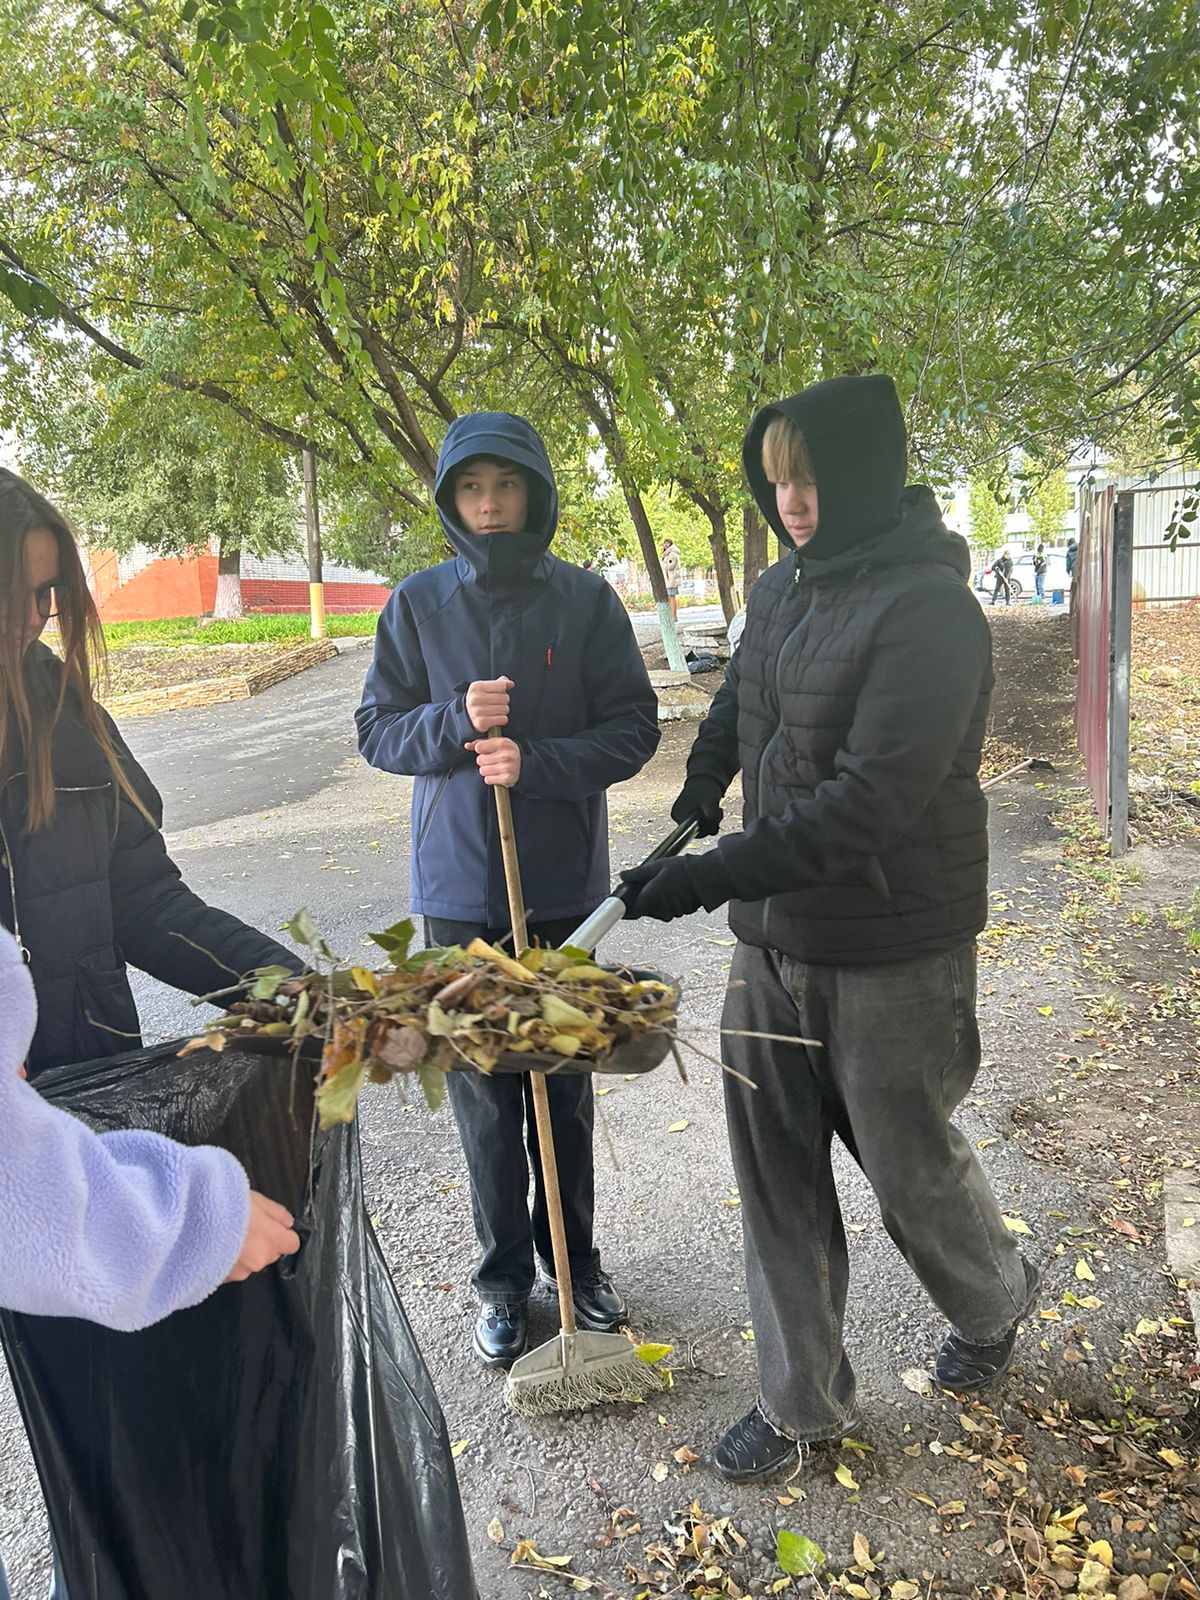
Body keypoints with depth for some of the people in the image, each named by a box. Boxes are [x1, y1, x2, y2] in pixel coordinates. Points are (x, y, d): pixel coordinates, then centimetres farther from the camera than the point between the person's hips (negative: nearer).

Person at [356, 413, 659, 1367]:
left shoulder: (585, 599, -3)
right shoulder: (420, 603, 1)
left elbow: (634, 730, -4)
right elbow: (377, 730, 3)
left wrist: (537, 760, -19)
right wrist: (455, 722, -16)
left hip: (565, 884, 0)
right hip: (459, 887, 1)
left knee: (565, 1086, 12)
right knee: (482, 1091, 9)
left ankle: (575, 1259, 32)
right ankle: (504, 1279, 27)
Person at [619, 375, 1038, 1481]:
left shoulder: (928, 611, -19)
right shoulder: (784, 588, 5)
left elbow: (868, 800, -26)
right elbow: (736, 704, 24)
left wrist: (715, 877, -28)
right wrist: (696, 801, 10)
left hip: (893, 949, -7)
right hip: (774, 934, 7)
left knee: (908, 1160, 13)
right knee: (776, 1171, 11)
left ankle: (994, 1302, 47)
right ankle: (802, 1402, 30)